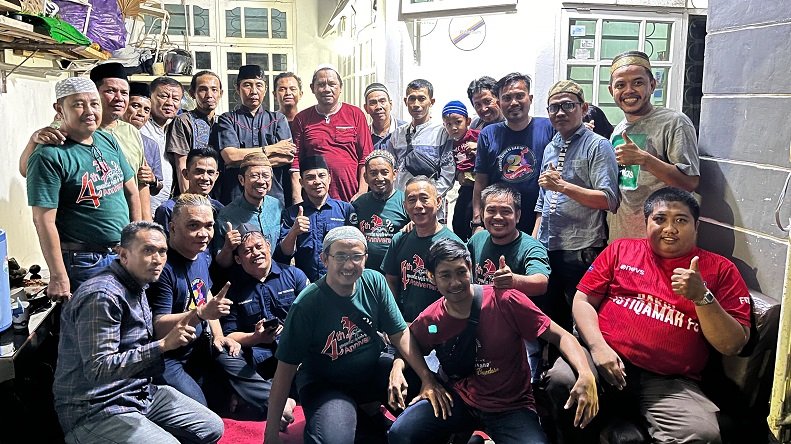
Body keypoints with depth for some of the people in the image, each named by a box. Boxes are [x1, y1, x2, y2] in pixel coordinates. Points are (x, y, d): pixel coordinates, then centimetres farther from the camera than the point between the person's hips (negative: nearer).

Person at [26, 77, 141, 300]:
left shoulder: (108, 141, 6)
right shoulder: (49, 156, -15)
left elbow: (131, 191, 13)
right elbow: (44, 220, -18)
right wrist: (58, 277, -19)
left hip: (124, 255, 7)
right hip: (84, 263, -7)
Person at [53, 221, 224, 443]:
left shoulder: (137, 286, 9)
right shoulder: (102, 295, -22)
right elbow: (98, 369, -28)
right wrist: (162, 346, -30)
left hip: (141, 392, 9)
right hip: (96, 410, -9)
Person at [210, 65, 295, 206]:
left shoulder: (278, 119, 16)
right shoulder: (227, 119, 10)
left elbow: (288, 157, 1)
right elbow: (230, 156, -6)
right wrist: (272, 149, -1)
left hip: (273, 197, 1)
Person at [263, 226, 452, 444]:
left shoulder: (374, 282, -11)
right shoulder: (307, 304, -22)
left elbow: (399, 334, -6)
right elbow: (286, 368, -18)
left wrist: (428, 379, -17)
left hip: (372, 370, 6)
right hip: (324, 384, -5)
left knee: (432, 396, -6)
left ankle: (366, 411, 18)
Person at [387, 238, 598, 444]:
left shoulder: (505, 300, -17)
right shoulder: (429, 321, -7)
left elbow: (560, 336, -14)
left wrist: (585, 374, -31)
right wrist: (397, 368, -9)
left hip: (512, 407, -2)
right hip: (460, 400, 2)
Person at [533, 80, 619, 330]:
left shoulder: (598, 146, -6)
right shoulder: (550, 149, 16)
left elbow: (609, 200, -15)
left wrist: (563, 185, -21)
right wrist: (533, 240, 16)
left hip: (582, 251, -6)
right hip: (546, 249, 7)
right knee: (552, 316, 15)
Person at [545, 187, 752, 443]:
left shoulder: (720, 269, 11)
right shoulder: (621, 250, 16)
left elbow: (733, 345, 4)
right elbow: (582, 300, 10)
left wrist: (701, 296, -12)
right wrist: (598, 346, -7)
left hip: (670, 383, -1)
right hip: (606, 359, 1)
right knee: (561, 380, -29)